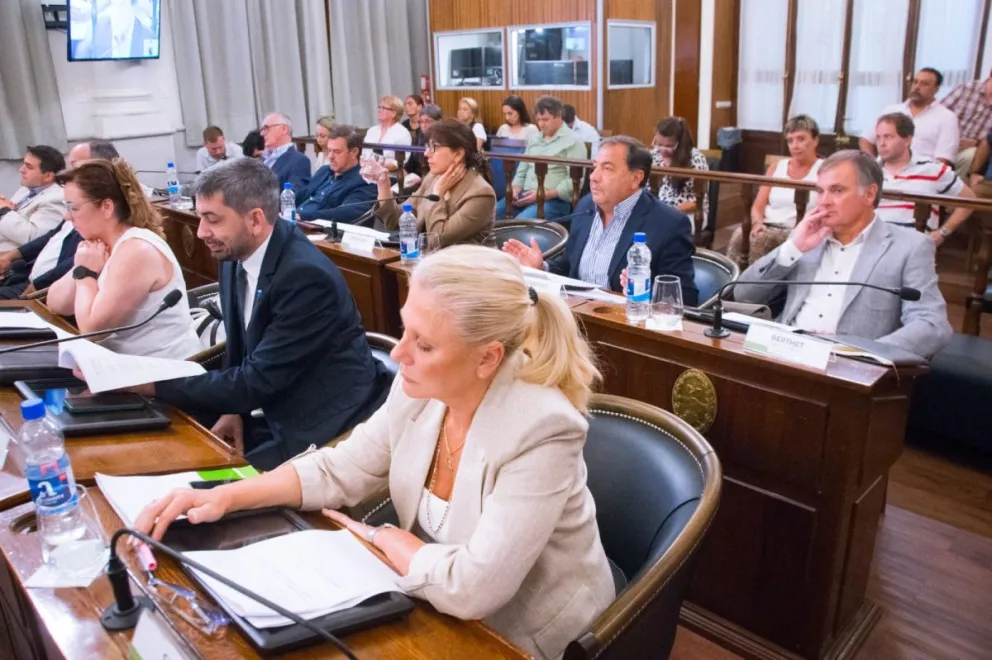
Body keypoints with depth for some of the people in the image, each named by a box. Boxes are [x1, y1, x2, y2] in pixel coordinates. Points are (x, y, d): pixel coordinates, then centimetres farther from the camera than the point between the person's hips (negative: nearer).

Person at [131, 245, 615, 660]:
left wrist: (387, 541, -15)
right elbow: (340, 470, 0)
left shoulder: (540, 432, -31)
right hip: (438, 603, 5)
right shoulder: (421, 389, -11)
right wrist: (229, 496, -10)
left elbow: (473, 588, -31)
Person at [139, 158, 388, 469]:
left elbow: (259, 380, -24)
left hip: (330, 429, -7)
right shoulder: (234, 258, 0)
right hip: (283, 416, 7)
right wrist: (234, 409, -2)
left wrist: (155, 384, -18)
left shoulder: (306, 275, -25)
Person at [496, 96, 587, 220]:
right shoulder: (534, 140, 22)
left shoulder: (573, 142, -1)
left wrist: (544, 195, -17)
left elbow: (574, 181, -9)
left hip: (554, 200, -7)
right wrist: (516, 189, 3)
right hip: (525, 196, 7)